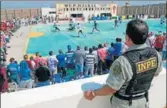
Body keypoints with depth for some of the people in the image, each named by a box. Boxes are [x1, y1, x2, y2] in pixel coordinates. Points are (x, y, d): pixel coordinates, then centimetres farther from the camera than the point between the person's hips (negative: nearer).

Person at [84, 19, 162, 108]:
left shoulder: (123, 62, -35)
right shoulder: (155, 54, -16)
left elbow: (111, 89, -26)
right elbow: (156, 73, 5)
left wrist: (93, 93, -11)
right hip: (143, 100, 5)